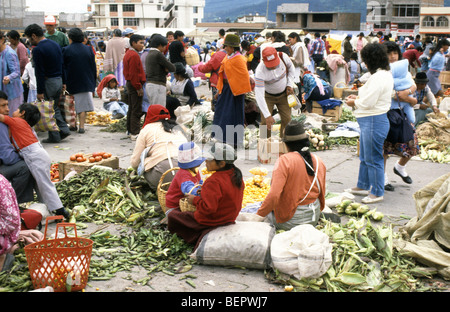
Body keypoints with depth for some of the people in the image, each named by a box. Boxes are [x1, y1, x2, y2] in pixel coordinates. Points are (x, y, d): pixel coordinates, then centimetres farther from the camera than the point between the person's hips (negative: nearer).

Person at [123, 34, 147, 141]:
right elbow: (133, 74, -22)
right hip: (135, 85, -11)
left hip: (129, 84, 11)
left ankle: (130, 130, 25)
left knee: (131, 109, 17)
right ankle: (135, 134, -6)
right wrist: (139, 88, -19)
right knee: (136, 111, -7)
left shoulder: (128, 54, 15)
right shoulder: (134, 55, -18)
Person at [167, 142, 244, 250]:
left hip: (210, 221, -9)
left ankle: (194, 238, 7)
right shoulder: (236, 176, -2)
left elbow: (208, 208, -32)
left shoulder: (213, 181, -30)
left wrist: (195, 200, -15)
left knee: (172, 215, 2)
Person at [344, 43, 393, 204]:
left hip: (374, 122, -11)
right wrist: (358, 97, 10)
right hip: (369, 121, 11)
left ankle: (377, 192, 12)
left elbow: (367, 103, -23)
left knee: (373, 159, 0)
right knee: (365, 157, 21)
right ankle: (363, 186, 34)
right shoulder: (386, 74, 11)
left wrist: (354, 102, -5)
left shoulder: (378, 78, -22)